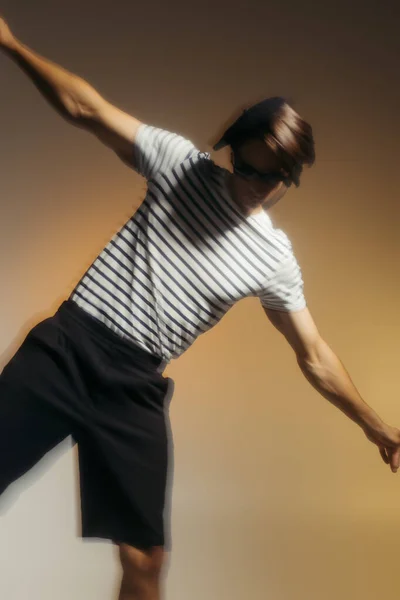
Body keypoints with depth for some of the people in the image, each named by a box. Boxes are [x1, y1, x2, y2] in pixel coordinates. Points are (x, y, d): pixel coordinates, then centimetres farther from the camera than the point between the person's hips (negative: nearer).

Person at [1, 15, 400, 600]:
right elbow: (83, 106, 3)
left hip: (134, 389, 1)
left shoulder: (275, 259, 4)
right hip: (64, 348, -1)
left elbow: (313, 354, 13)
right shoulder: (182, 162, 2)